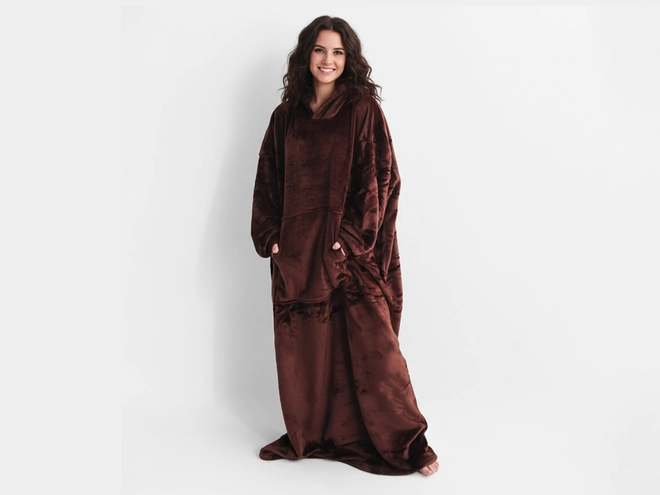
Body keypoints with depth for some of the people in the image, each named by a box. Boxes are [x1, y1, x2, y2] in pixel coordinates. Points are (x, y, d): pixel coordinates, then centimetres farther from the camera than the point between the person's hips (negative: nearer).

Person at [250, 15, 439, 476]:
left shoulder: (363, 110, -1)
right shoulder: (287, 114, 11)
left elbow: (380, 179, -7)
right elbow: (269, 179, 12)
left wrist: (353, 237, -14)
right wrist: (270, 236, 3)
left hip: (351, 249, -4)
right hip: (297, 249, 4)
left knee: (370, 343, -2)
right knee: (303, 346, 10)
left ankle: (405, 443, 13)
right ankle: (308, 435, 28)